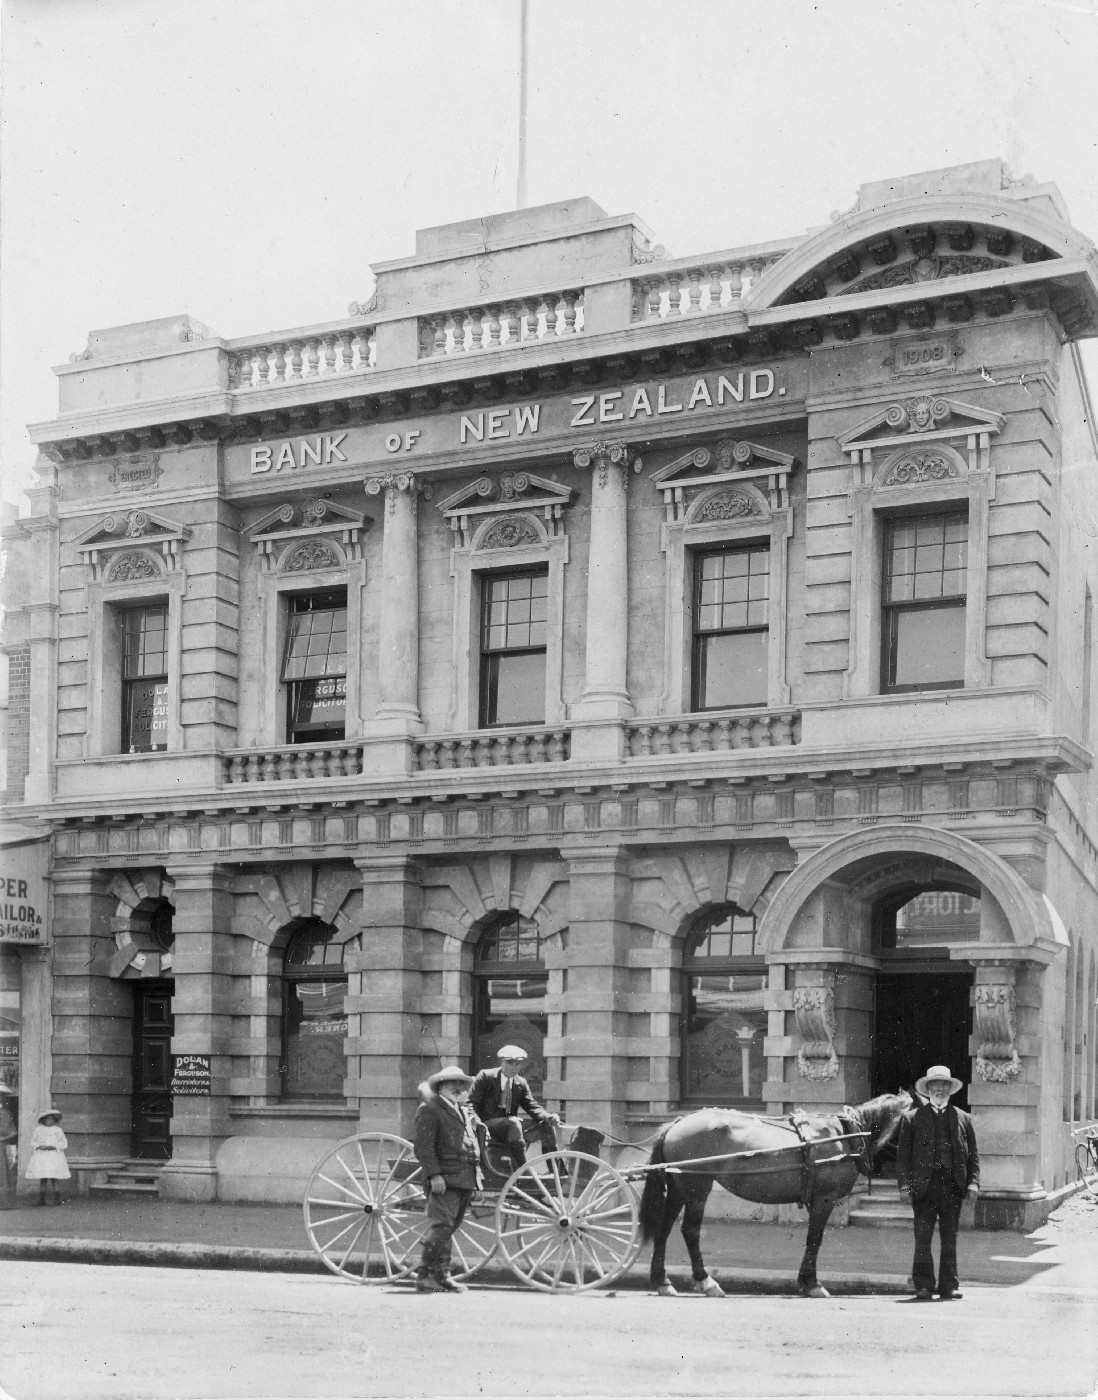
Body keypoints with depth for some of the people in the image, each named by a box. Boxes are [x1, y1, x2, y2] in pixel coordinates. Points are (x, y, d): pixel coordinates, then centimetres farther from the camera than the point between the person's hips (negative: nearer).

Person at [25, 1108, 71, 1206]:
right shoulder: (38, 1130, 9)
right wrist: (39, 1146, -9)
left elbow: (64, 1143, 2)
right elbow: (33, 1142, 11)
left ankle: (57, 1199, -4)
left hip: (54, 1156, -2)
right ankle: (42, 1199, 5)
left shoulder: (58, 1130, 5)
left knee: (54, 1179, -7)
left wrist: (52, 1146, -12)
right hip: (41, 1157, 2)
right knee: (42, 1179, -1)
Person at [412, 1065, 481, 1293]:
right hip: (444, 1180, -8)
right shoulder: (429, 1110, -5)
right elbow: (423, 1146, -12)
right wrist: (434, 1174, -19)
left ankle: (442, 1276, 16)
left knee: (448, 1228, 11)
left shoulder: (465, 1112, 22)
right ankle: (425, 1276, -10)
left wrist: (477, 1174, 20)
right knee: (442, 1225, -14)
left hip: (466, 1179, 8)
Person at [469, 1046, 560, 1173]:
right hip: (488, 1124, -5)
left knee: (547, 1125, -14)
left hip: (509, 1127, 5)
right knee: (513, 1123, -36)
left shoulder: (521, 1083, 14)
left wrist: (548, 1117, -16)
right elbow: (471, 1103, -4)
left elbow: (532, 1106, 5)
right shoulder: (485, 1077, 0)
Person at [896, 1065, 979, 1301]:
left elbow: (973, 1155, 12)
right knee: (923, 1238, -2)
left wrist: (973, 1183, 0)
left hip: (952, 1186, 2)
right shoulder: (913, 1118, 7)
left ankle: (949, 1287, 11)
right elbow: (903, 1155, 4)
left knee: (950, 1239, 5)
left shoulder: (963, 1119, 13)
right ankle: (923, 1287, 3)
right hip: (924, 1185, -2)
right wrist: (905, 1183, -6)